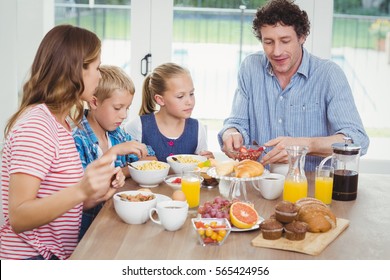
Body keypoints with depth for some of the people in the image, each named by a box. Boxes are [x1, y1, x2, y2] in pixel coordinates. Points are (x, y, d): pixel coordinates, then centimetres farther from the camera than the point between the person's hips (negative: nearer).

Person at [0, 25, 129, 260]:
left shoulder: (60, 122, 12)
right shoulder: (37, 124, -17)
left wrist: (96, 194, -1)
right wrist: (81, 190, -35)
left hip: (56, 255, 9)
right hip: (30, 258, -9)